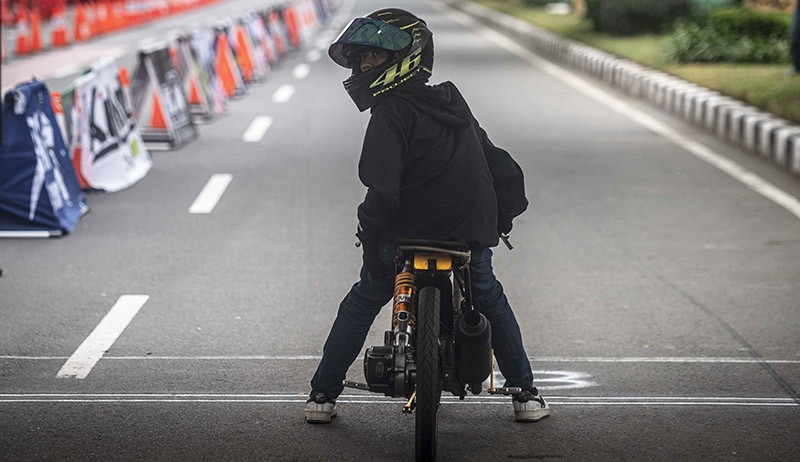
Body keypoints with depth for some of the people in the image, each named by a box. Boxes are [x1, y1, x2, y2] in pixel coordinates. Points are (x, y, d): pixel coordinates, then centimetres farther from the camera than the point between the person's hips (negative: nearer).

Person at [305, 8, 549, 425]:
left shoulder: (391, 114, -12)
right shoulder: (454, 105, 11)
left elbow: (382, 190, -24)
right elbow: (500, 167, 17)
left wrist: (370, 235, -12)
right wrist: (499, 221, 26)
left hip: (406, 240, -5)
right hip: (471, 241, 5)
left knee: (360, 304, 18)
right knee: (491, 302, 30)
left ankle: (322, 395, 20)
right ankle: (525, 394, 28)